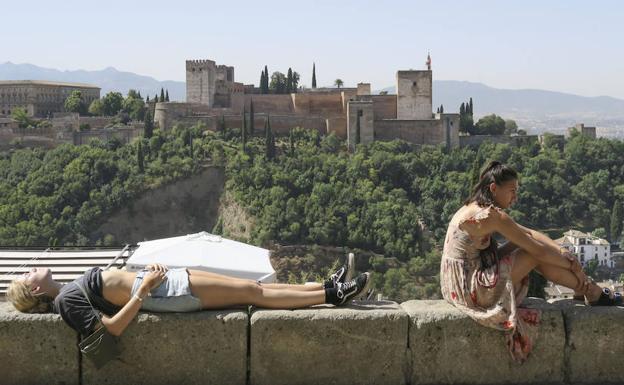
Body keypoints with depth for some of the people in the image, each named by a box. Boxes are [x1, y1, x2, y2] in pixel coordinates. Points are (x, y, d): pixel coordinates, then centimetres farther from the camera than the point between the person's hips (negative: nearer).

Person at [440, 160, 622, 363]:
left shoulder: (474, 209, 10)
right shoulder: (492, 215, -19)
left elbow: (530, 233, 12)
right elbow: (538, 250, -12)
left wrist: (563, 251, 4)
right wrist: (572, 264, 2)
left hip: (458, 286, 9)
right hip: (471, 291, -9)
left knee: (525, 241, 9)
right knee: (535, 254, -7)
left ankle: (588, 287, 16)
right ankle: (593, 294, 10)